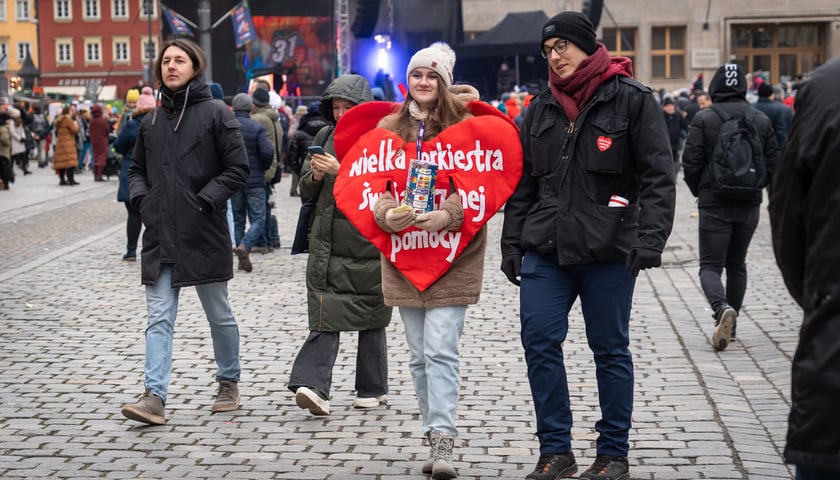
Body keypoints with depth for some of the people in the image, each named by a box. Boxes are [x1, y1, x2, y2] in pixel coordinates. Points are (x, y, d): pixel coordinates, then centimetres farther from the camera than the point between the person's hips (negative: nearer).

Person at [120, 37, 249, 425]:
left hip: (204, 234, -4)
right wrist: (141, 198, 3)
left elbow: (238, 168, -7)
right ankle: (155, 397, -8)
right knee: (159, 318, -4)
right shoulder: (151, 122, 12)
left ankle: (229, 382, 28)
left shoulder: (215, 114, -3)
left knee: (219, 314, 10)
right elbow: (136, 169, 22)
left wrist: (204, 201, -13)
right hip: (160, 236, 4)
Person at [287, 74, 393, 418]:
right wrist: (315, 176, -7)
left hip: (368, 241, -3)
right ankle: (313, 385, -14)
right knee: (324, 315, -6)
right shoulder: (324, 137, 11)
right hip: (327, 242, 3)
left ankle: (373, 388, 20)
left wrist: (341, 171, -21)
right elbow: (306, 190, 15)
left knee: (370, 316, 9)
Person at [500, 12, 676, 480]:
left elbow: (659, 175, -7)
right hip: (545, 249, 5)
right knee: (540, 342, 0)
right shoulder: (542, 107, 12)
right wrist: (512, 242, 12)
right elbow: (523, 181, 17)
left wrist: (651, 237, -17)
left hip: (608, 251, -4)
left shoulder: (632, 99, -3)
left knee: (611, 350, 5)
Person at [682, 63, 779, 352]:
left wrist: (699, 192, 8)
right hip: (749, 204, 4)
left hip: (714, 205, -4)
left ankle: (722, 308, -27)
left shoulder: (703, 119, -8)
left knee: (710, 265, 0)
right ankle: (730, 326, 20)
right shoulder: (762, 120, 2)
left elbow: (691, 162, -9)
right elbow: (773, 163, 4)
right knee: (737, 265, 17)